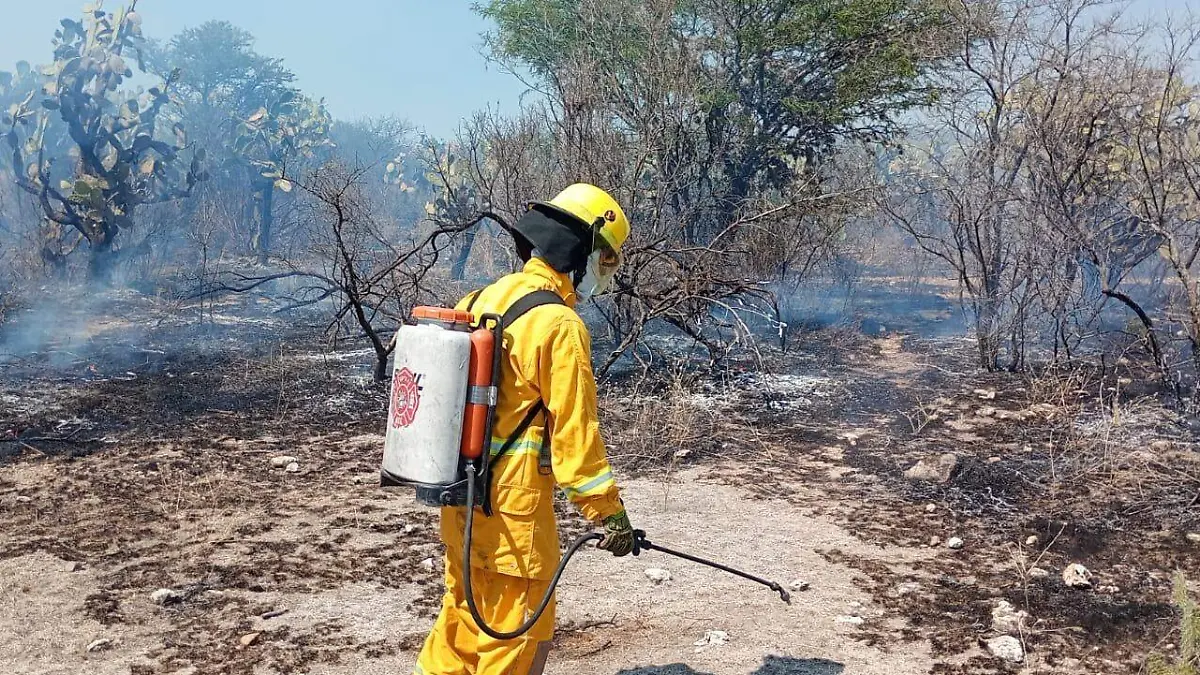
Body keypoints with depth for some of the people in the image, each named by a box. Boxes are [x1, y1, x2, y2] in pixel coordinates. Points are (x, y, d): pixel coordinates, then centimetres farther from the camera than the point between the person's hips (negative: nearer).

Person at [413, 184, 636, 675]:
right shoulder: (559, 325, -19)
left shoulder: (480, 301, 6)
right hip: (512, 513, -8)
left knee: (465, 617, 24)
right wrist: (611, 514, -11)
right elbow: (575, 435, -19)